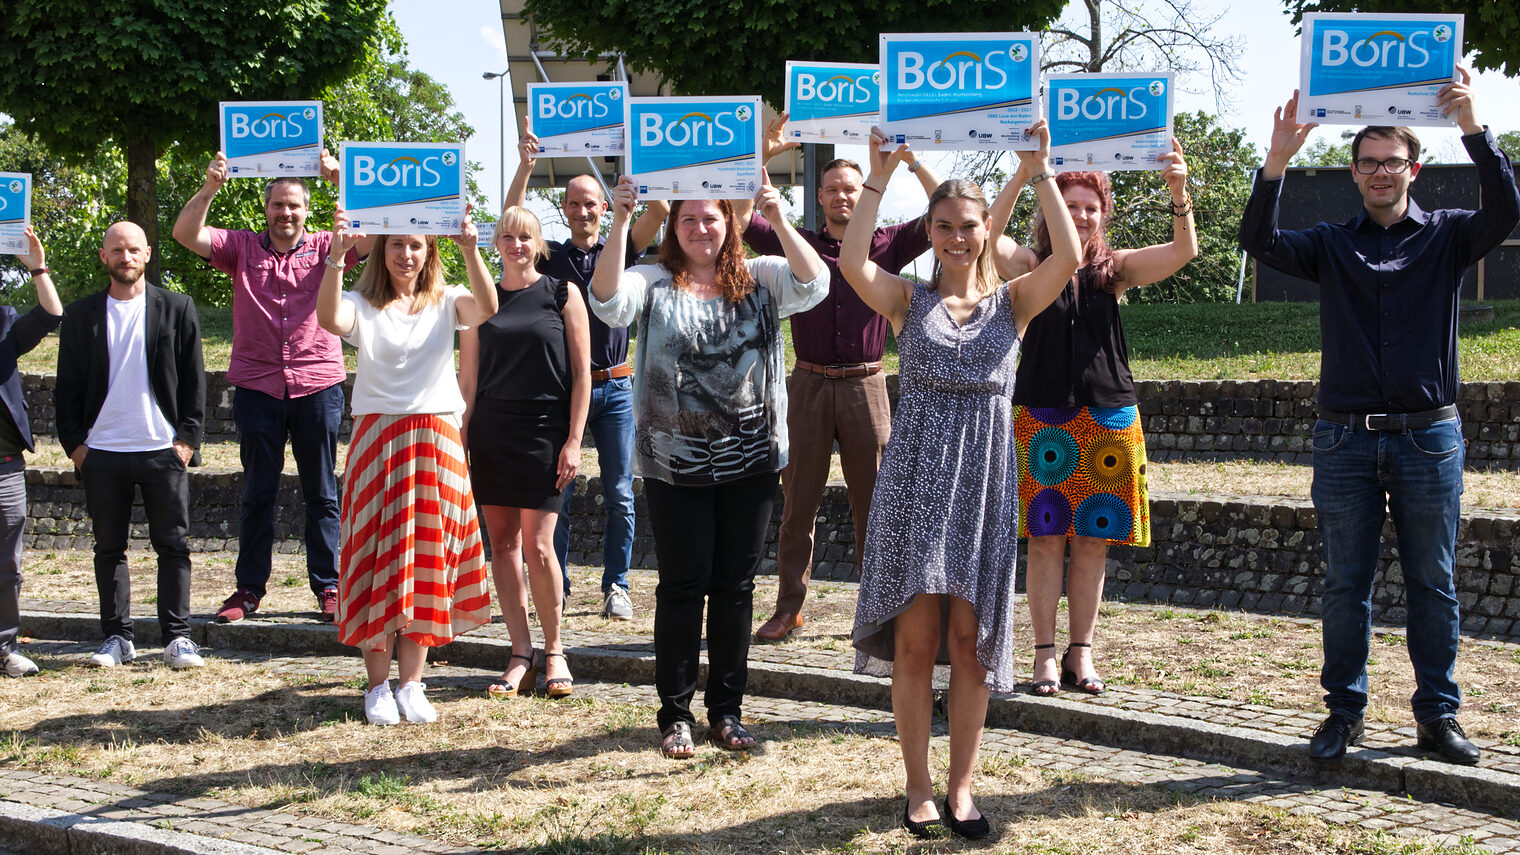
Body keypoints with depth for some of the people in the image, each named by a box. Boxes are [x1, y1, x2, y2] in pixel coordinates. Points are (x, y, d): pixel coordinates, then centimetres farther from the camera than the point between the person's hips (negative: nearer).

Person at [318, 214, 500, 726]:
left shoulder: (444, 303, 7)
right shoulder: (363, 305, 4)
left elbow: (486, 308, -15)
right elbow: (329, 319, -19)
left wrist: (470, 251, -30)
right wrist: (336, 258, -33)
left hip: (436, 442, 2)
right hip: (377, 440, -1)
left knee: (427, 560, 4)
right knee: (377, 557, -1)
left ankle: (411, 684, 12)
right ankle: (378, 686, 6)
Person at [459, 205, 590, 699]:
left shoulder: (562, 296, 3)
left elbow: (582, 372, 1)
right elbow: (467, 379, 12)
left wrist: (574, 440, -6)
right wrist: (460, 440, 4)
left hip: (544, 433, -3)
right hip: (490, 433, 3)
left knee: (537, 545, -7)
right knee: (502, 542, 3)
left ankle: (554, 650, 8)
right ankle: (520, 655, 10)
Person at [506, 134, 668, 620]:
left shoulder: (619, 251, 8)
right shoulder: (550, 256, 7)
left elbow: (659, 211, -6)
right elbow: (513, 217, -9)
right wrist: (526, 165, -21)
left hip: (615, 387, 1)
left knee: (620, 495, 1)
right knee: (557, 493, -1)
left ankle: (616, 587, 8)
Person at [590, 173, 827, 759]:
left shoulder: (759, 279, 4)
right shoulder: (655, 283, 1)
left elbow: (814, 285, -12)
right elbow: (608, 302, -18)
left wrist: (779, 220, -25)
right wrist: (619, 224, -28)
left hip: (750, 461, 2)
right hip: (676, 463, -1)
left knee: (735, 585, 9)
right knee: (682, 585, 4)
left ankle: (727, 709, 20)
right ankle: (675, 713, 15)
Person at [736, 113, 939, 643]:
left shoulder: (887, 244, 6)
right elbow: (741, 219, -2)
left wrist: (912, 161, -13)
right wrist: (762, 157, -12)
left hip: (865, 386, -1)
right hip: (809, 383, 1)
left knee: (873, 504, 2)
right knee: (798, 502, 5)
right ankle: (789, 607, 12)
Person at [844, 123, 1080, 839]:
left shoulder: (1012, 302, 8)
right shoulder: (909, 301, 5)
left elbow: (1068, 256, -9)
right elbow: (851, 262, -14)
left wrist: (1039, 172, -9)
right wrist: (880, 176, -13)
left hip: (984, 478, 1)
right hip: (916, 473, -1)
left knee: (971, 639, 4)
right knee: (916, 638, 0)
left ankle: (961, 785, 15)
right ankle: (918, 785, 12)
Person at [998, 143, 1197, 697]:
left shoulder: (1115, 269, 7)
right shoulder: (1032, 266, 2)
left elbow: (1184, 251, -6)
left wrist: (1180, 192, -23)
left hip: (1108, 416, 2)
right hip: (1041, 416, -2)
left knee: (1093, 539, 6)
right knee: (1046, 538, 0)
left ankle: (1080, 653, 16)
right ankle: (1045, 654, 8)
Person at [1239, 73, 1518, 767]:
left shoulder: (1445, 236, 5)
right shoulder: (1332, 245, 8)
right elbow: (1260, 242, -7)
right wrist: (1277, 161, -21)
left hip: (1429, 435, -1)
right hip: (1347, 438, 1)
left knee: (1433, 584, 5)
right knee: (1345, 584, 5)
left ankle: (1438, 715, 13)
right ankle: (1344, 712, 14)